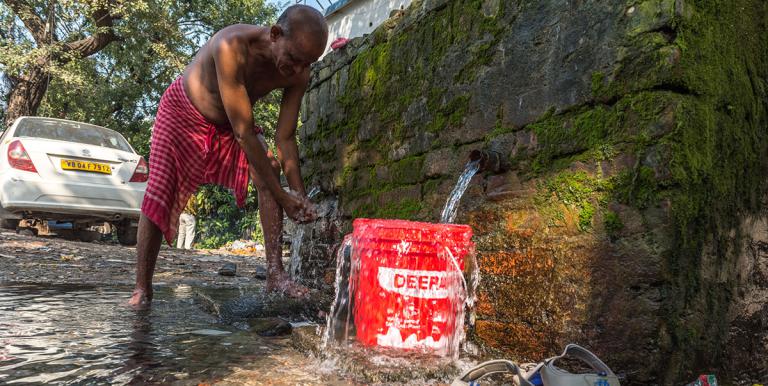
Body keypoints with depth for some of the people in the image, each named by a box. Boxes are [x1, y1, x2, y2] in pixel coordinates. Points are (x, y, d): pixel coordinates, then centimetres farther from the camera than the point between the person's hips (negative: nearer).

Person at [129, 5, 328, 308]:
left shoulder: (298, 73, -23)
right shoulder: (232, 47, -41)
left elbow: (285, 137, -17)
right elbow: (244, 132, -40)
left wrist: (299, 195, -26)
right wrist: (282, 197, -37)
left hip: (231, 122, 4)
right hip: (183, 111, -4)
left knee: (271, 172, -20)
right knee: (159, 196, -8)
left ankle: (275, 273, -20)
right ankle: (142, 289, 7)